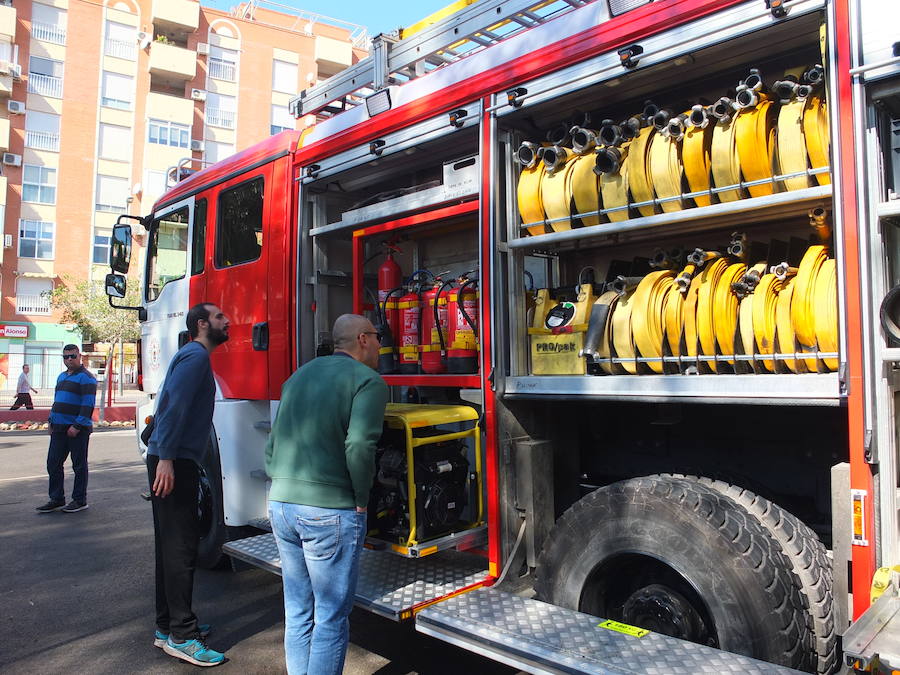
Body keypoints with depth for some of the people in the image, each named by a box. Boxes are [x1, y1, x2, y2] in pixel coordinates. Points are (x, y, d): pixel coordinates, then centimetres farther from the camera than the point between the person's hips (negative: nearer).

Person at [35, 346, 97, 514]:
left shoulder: (85, 377, -10)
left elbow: (88, 405, -17)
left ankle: (80, 500, 11)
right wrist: (51, 421, 14)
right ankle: (57, 499, 19)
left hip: (77, 430, -8)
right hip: (59, 429, 8)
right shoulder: (61, 376, 17)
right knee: (53, 463, 9)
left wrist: (77, 426, -21)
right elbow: (56, 400, 24)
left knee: (79, 465, 2)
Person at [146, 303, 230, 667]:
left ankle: (167, 626, 24)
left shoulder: (194, 356, 20)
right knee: (181, 545, -7)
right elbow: (175, 405, -21)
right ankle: (180, 635, 0)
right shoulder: (196, 355, -11)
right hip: (174, 461, -11)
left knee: (172, 545, 14)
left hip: (173, 460, 11)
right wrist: (166, 457, -27)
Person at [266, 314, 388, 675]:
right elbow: (359, 446, -21)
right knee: (330, 618, 6)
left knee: (298, 613, 19)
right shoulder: (368, 380, -8)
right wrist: (362, 499, -9)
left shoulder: (300, 374, 15)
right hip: (330, 510, -7)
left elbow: (274, 442, 16)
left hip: (280, 505, 7)